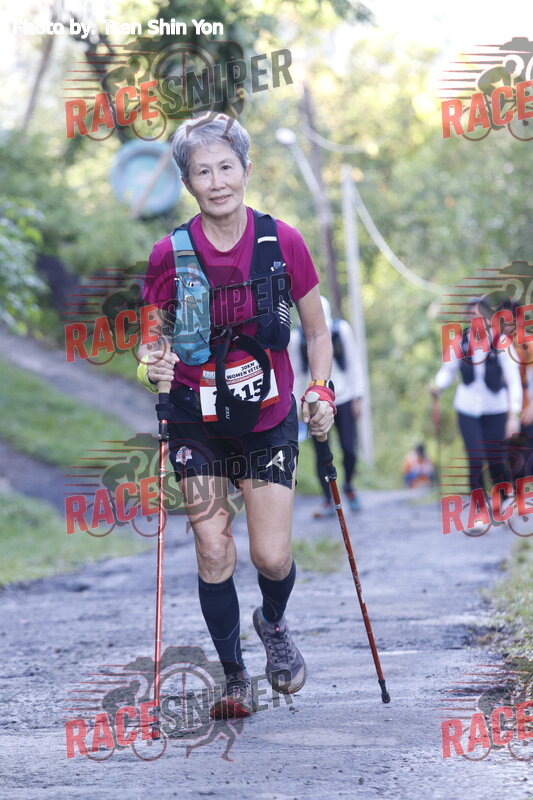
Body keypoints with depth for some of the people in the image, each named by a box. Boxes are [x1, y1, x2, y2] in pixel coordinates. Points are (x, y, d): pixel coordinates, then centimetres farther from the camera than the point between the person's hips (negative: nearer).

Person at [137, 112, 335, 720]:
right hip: (199, 424, 0)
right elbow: (151, 338, 2)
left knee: (272, 557, -4)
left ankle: (273, 624, 31)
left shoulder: (282, 243, -8)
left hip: (269, 420, 0)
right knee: (213, 554, -4)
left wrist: (322, 392, -7)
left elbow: (316, 331, 5)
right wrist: (152, 365, -19)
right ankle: (234, 677, 14)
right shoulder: (171, 255, -9)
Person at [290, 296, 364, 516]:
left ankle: (348, 486, 24)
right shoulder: (298, 337, -7)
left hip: (343, 398, 0)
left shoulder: (341, 330, -6)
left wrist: (357, 397, 1)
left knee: (349, 450, -5)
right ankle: (328, 501, 9)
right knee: (321, 454, -3)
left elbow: (354, 364, 2)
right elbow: (297, 374, 3)